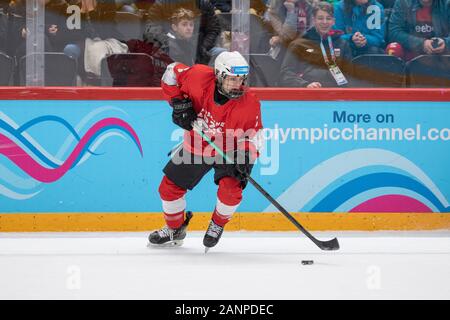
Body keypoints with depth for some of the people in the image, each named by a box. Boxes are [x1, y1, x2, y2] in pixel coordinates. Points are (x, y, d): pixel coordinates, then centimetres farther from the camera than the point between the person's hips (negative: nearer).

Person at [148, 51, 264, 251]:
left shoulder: (249, 105, -26)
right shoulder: (199, 78, -26)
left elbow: (254, 137, -14)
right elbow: (172, 73, -8)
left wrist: (245, 158, -31)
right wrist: (178, 102, -18)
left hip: (228, 151, -3)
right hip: (195, 147, 3)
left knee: (231, 189, -27)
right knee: (169, 187, 7)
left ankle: (217, 225, 5)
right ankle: (174, 230, 34)